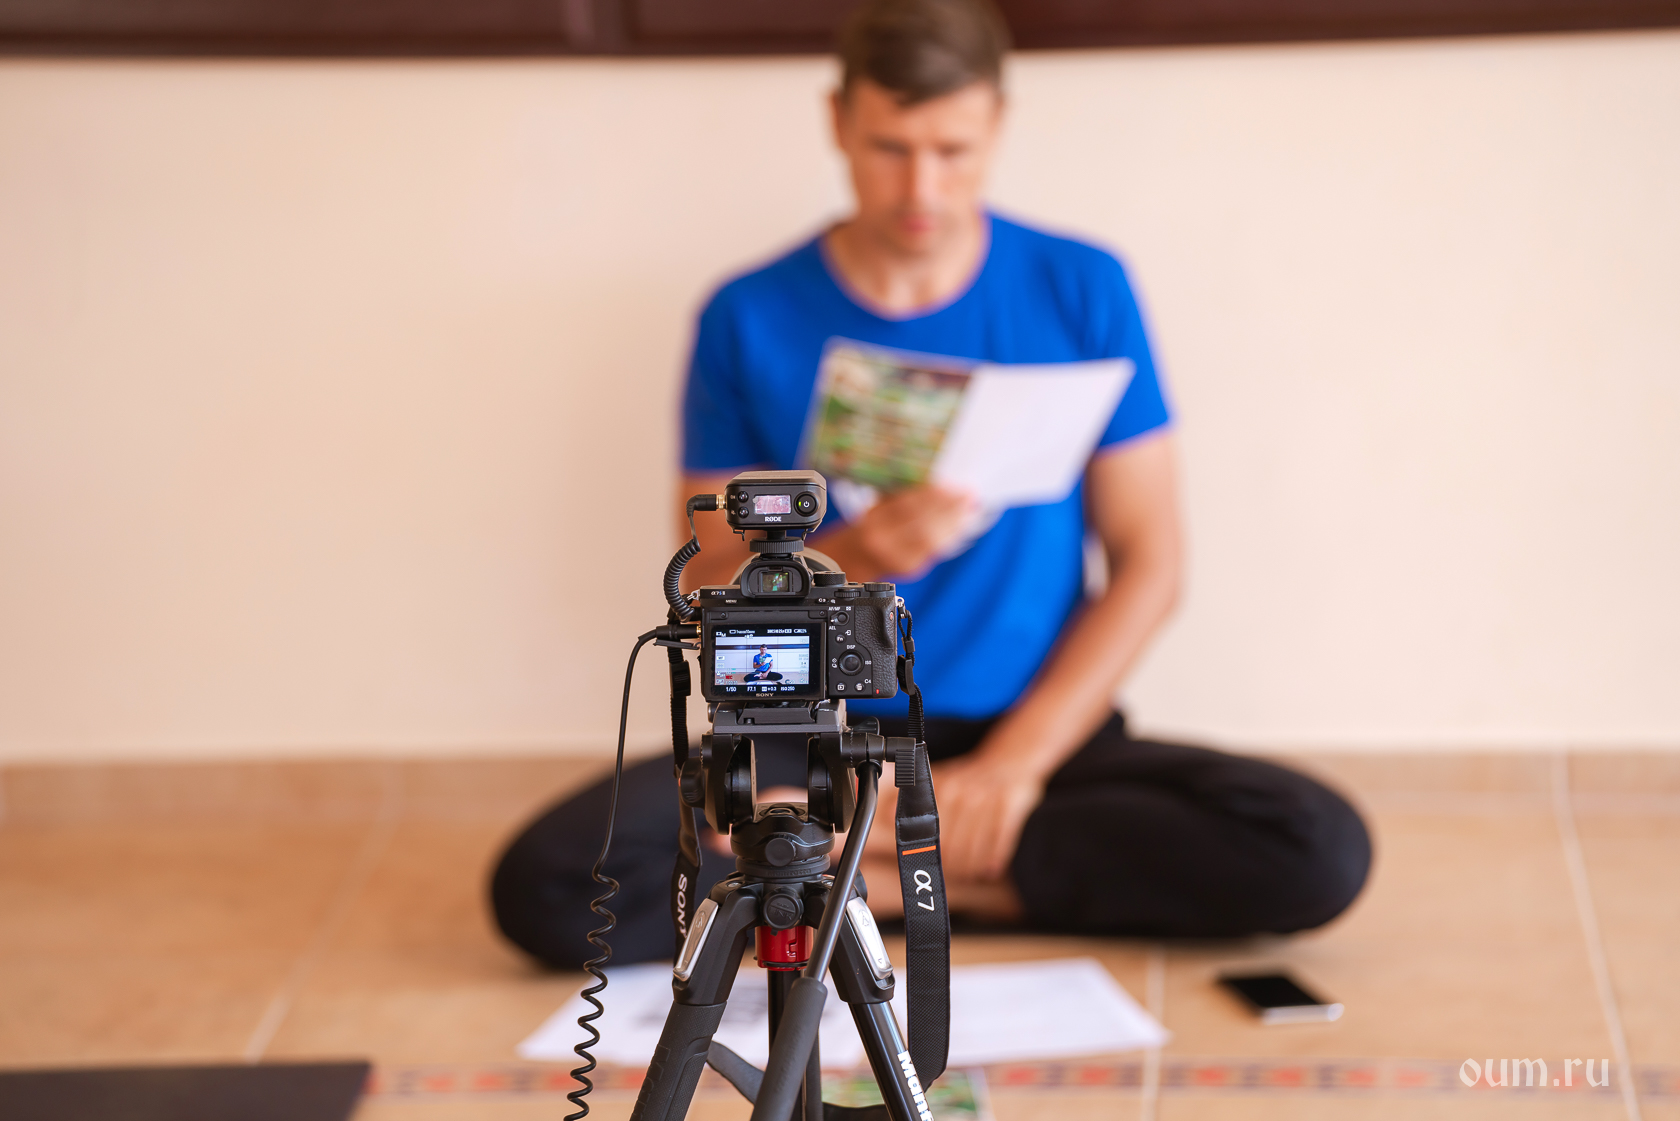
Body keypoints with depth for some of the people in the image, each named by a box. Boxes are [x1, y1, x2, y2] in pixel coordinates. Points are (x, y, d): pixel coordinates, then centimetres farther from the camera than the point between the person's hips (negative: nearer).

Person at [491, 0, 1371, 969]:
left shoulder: (1081, 293, 1)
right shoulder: (751, 320, 0)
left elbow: (1150, 562, 0)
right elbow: (710, 592, 1)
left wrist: (1013, 764, -12)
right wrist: (846, 556, -20)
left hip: (1033, 734, 2)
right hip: (817, 735, -1)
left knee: (1321, 853, -27)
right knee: (545, 888, -28)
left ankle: (859, 837, -14)